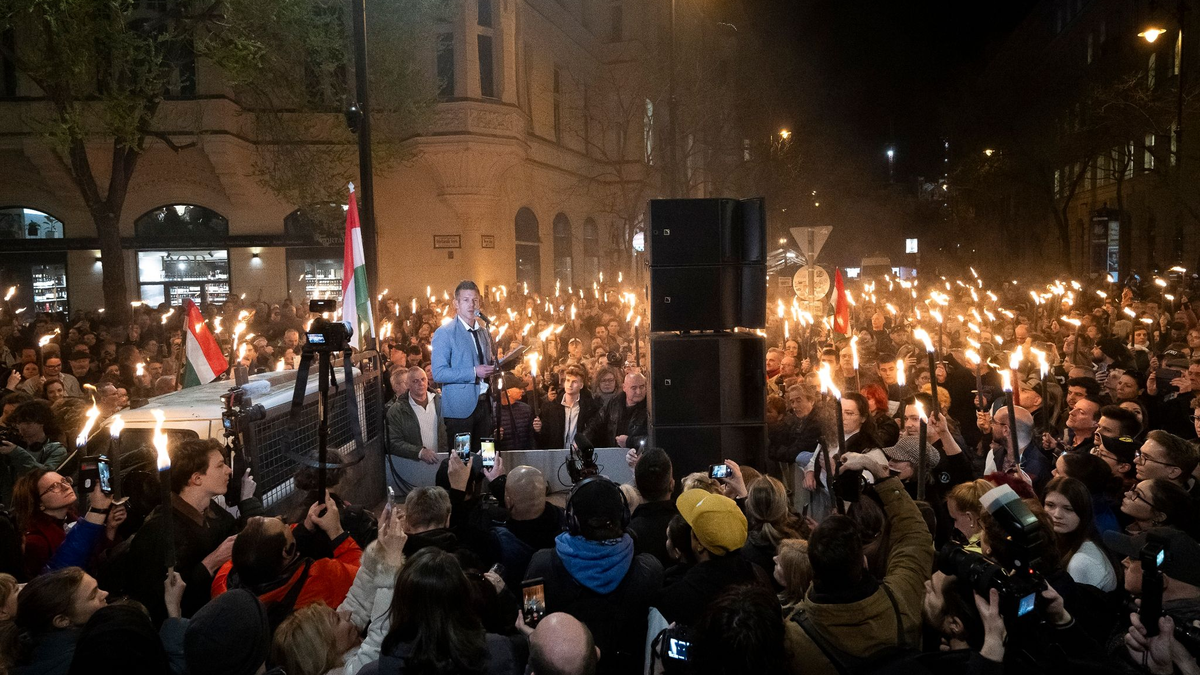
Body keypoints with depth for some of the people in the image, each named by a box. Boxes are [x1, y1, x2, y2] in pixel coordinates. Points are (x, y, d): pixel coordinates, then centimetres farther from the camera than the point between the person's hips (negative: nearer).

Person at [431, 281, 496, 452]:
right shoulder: (444, 333, -7)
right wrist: (474, 373, -20)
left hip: (484, 404, 6)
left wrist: (493, 366, 3)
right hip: (460, 408, -6)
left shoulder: (484, 331, 14)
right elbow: (438, 373, -15)